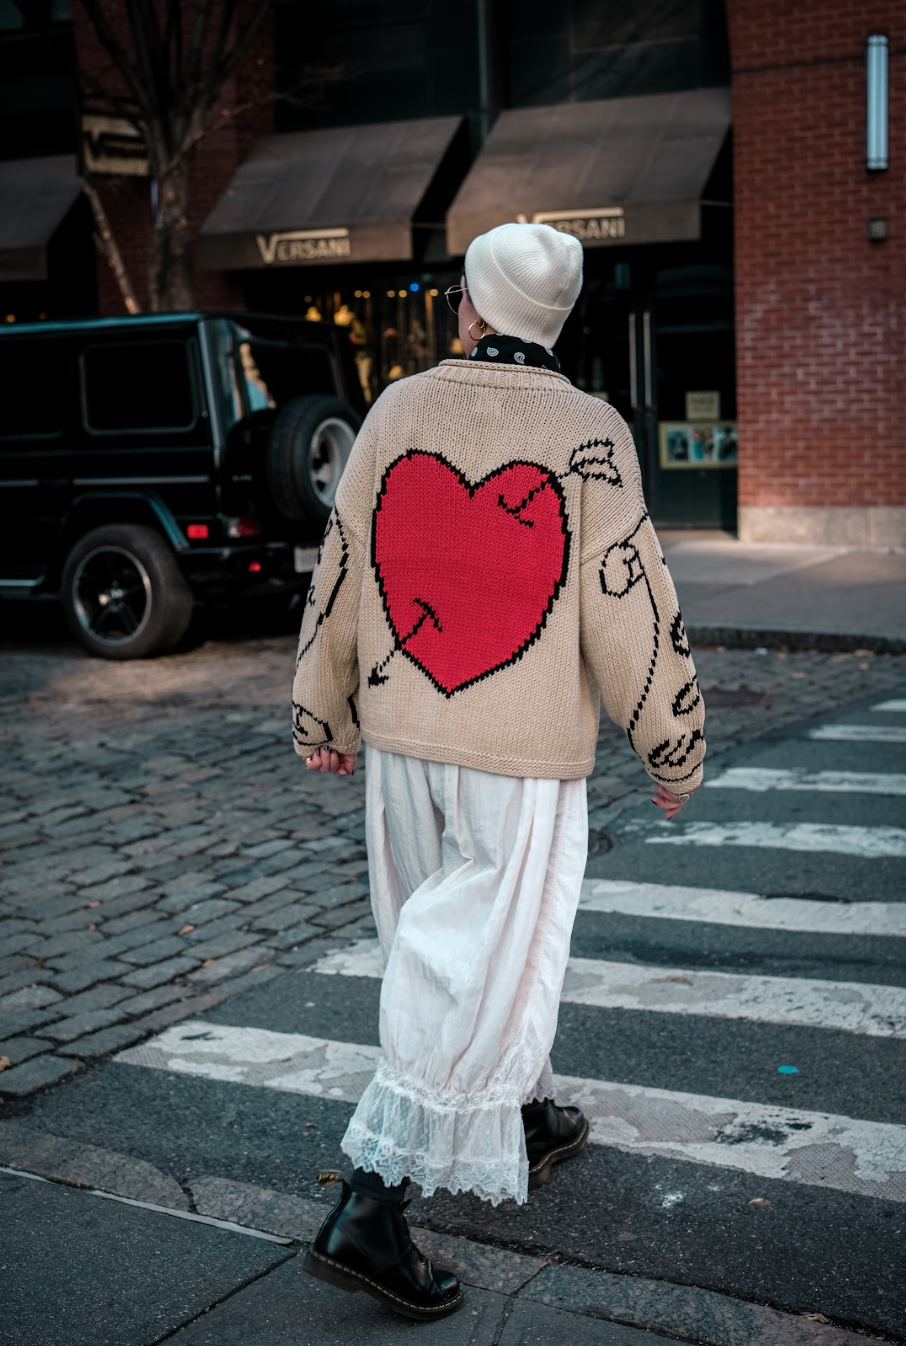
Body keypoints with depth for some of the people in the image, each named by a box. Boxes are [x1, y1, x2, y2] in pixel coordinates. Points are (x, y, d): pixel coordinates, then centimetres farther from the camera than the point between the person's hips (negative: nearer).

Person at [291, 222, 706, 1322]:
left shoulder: (398, 412, 1)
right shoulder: (588, 437, -9)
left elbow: (339, 574, 5)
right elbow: (632, 609, -8)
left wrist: (324, 714, 18)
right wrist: (674, 746, 4)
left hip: (401, 736, 5)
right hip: (525, 751, -4)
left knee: (444, 940, 21)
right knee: (479, 977, 0)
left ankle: (526, 1124, 40)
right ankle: (367, 1210, -3)